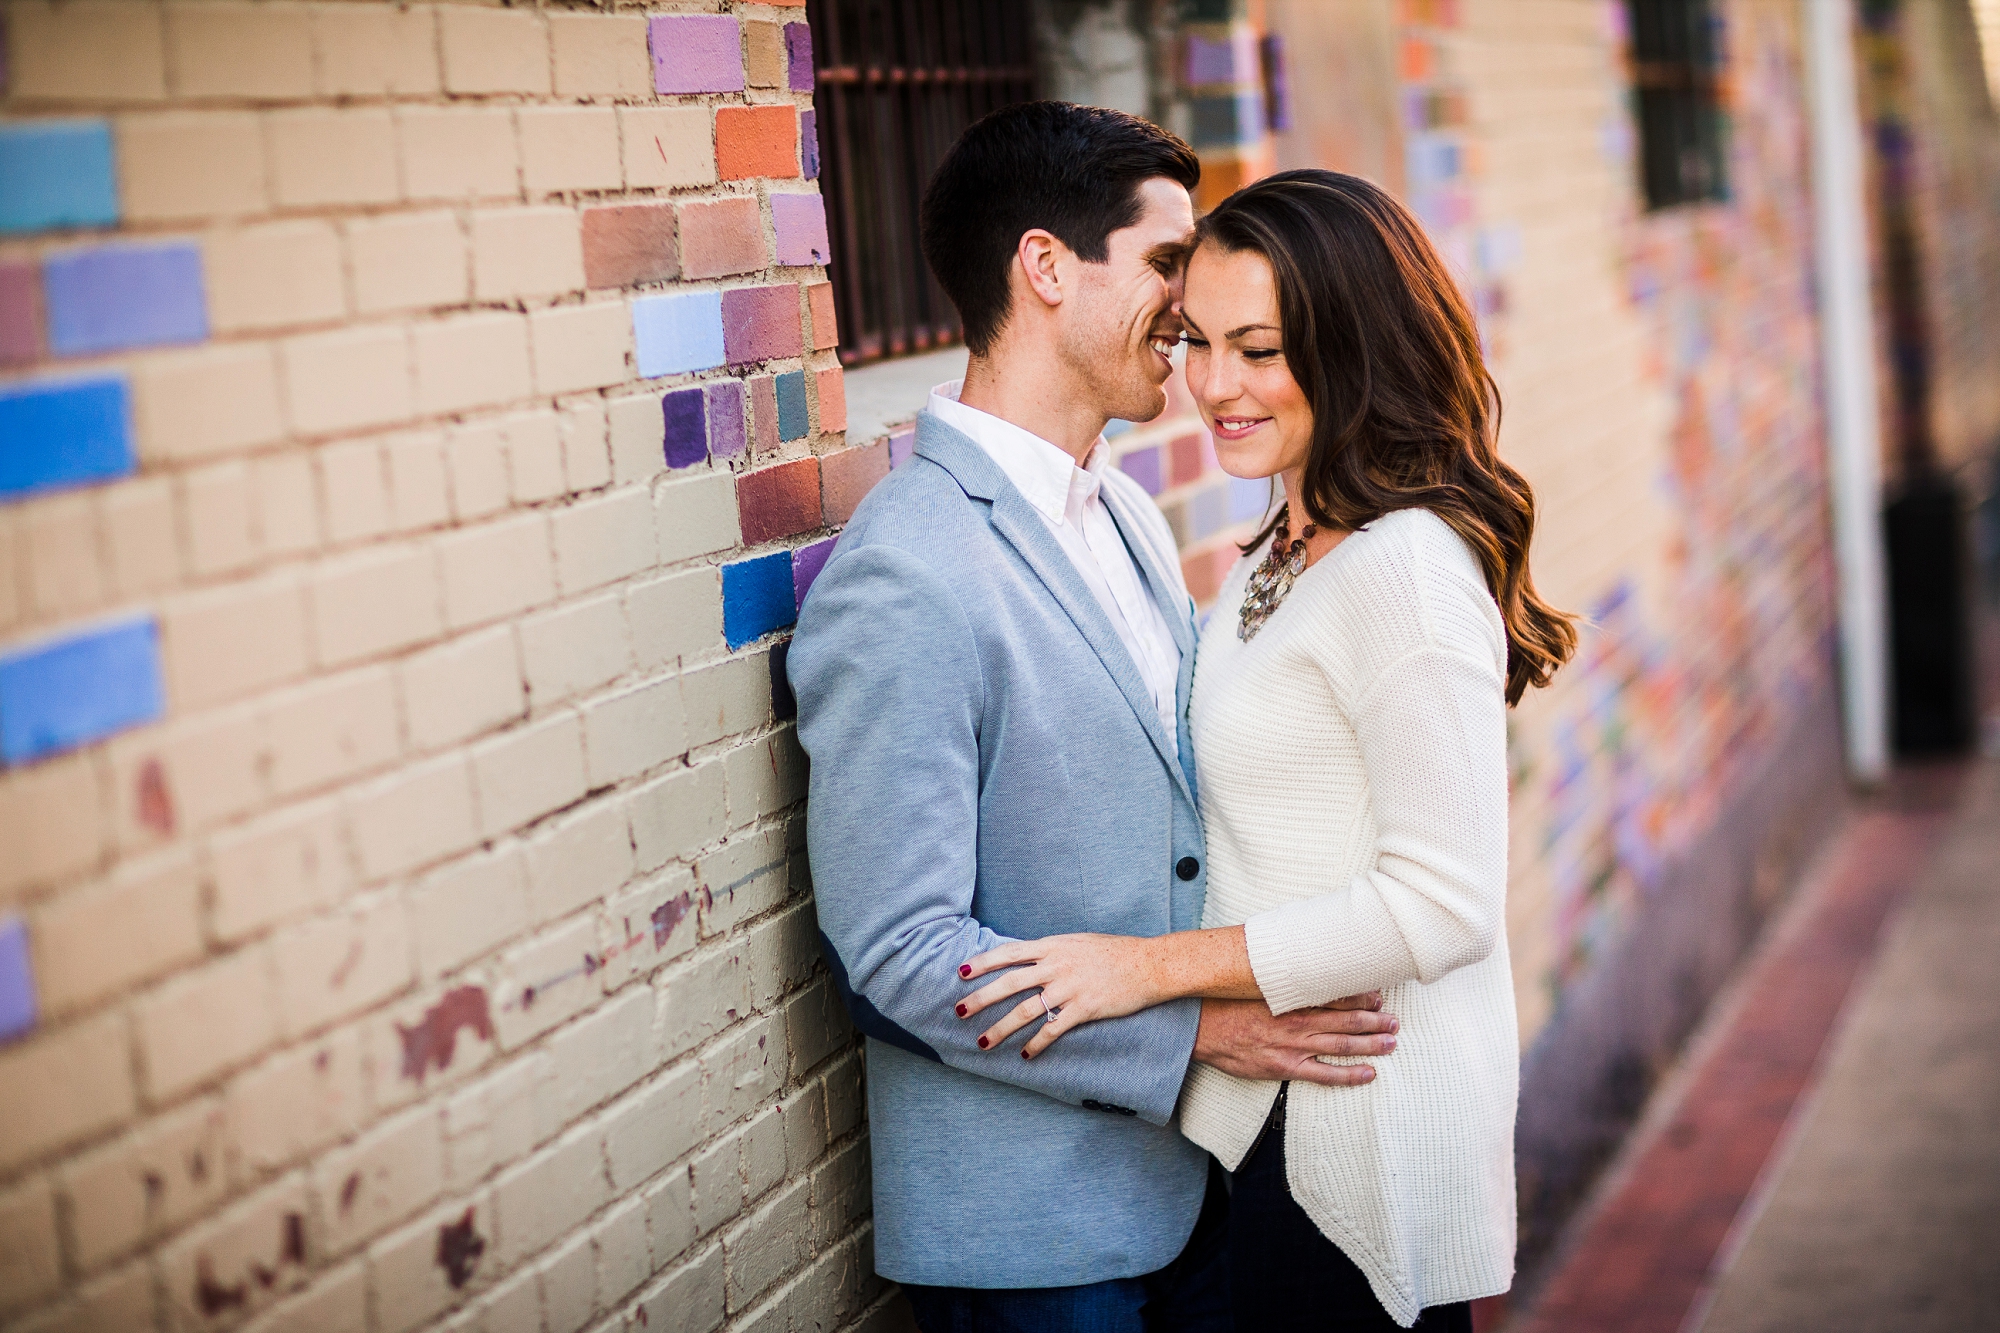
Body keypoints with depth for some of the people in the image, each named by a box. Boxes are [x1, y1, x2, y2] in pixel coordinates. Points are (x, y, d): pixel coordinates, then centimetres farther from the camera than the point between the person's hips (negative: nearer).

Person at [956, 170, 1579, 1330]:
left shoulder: (1403, 569, -19)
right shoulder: (1286, 553, 10)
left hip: (1361, 1134, -9)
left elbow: (1444, 904, -22)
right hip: (1285, 1114, 9)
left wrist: (1157, 967, -20)